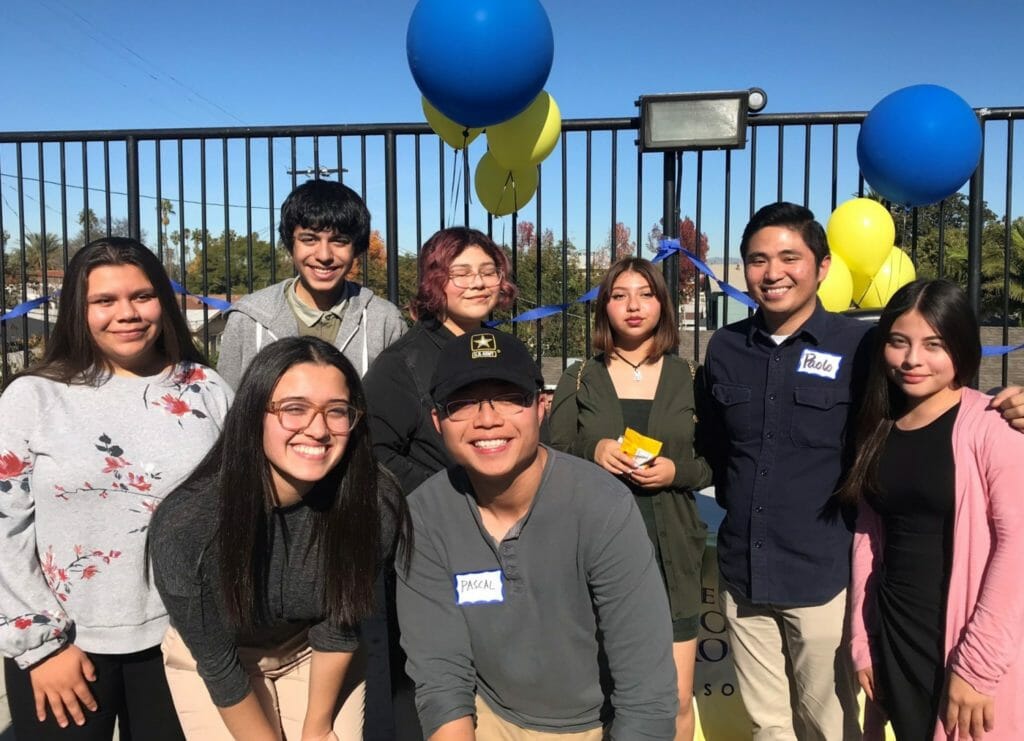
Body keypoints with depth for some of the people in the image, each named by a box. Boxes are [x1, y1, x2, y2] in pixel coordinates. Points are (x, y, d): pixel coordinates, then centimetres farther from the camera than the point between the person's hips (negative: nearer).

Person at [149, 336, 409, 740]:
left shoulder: (376, 503, -30)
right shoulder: (187, 525, -35)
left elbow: (339, 624, -14)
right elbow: (217, 665, -22)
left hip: (316, 652, 2)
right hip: (208, 657, -1)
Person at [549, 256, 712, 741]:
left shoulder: (688, 378, 6)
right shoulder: (579, 379, 5)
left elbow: (715, 463, 8)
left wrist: (677, 471, -11)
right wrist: (593, 452, -15)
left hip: (670, 558, 1)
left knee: (676, 700, 5)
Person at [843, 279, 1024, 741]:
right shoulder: (878, 429, 5)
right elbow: (867, 534, 6)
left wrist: (977, 664, -17)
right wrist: (862, 641, 5)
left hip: (961, 640, -5)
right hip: (891, 636, 5)